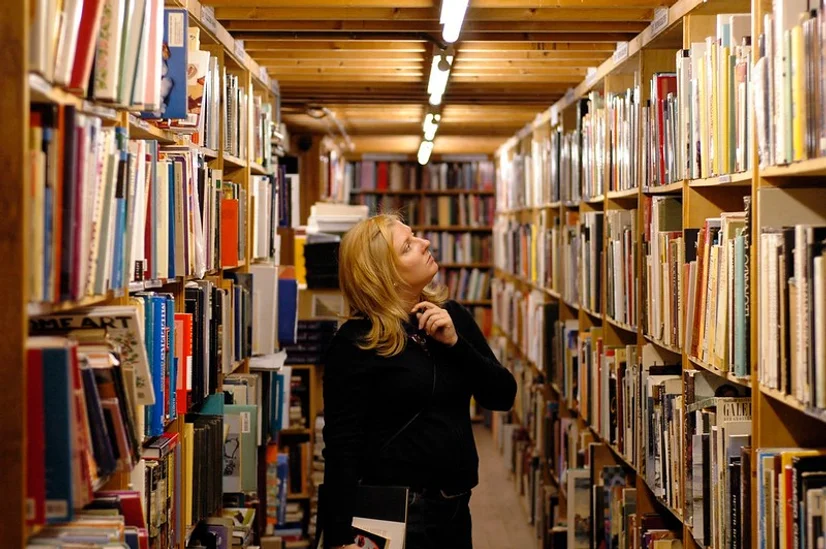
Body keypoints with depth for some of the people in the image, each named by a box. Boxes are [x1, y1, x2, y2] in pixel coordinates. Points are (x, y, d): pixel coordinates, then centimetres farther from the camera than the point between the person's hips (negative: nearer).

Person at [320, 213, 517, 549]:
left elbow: (503, 397, 2)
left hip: (456, 505, 6)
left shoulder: (451, 316, 4)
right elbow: (342, 446, -15)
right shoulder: (355, 344, -12)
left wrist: (454, 342, -12)